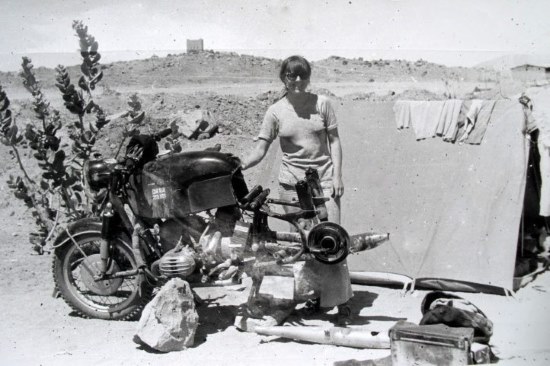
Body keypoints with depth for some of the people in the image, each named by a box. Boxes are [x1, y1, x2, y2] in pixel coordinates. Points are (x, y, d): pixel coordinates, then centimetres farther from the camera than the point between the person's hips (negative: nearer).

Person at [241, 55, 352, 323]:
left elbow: (334, 141, 5)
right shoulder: (276, 111, 0)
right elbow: (260, 150, -3)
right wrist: (240, 165, -20)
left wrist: (337, 176, -3)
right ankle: (317, 294, 23)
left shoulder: (321, 103, 1)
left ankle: (340, 300, 3)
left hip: (324, 180, -1)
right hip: (292, 184, 1)